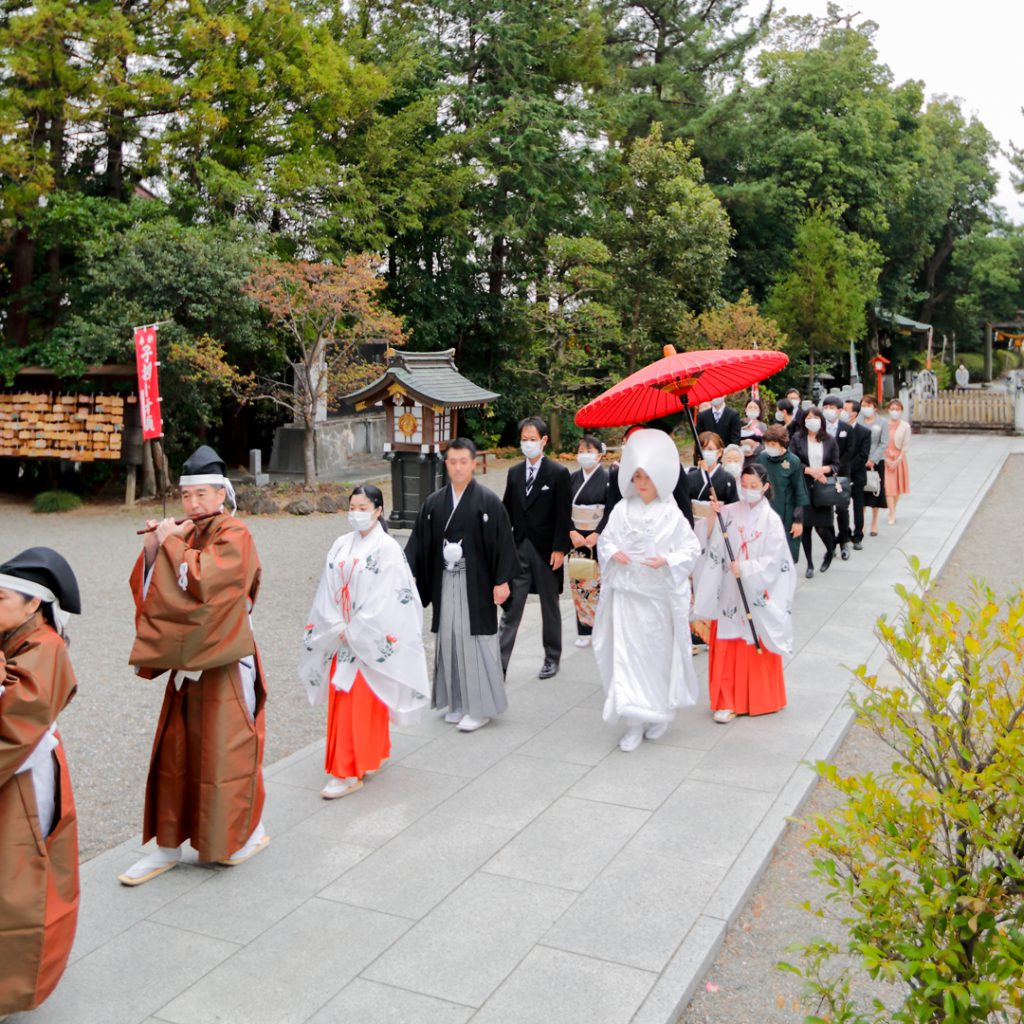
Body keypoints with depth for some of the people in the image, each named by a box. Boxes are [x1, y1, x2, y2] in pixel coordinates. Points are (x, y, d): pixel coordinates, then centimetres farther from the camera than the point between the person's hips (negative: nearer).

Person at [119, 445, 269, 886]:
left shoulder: (233, 534, -12)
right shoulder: (183, 534, 10)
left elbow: (200, 580, -27)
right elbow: (145, 590, 6)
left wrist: (171, 542, -15)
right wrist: (153, 546, -8)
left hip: (225, 665, -7)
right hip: (187, 661, 7)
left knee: (226, 750, 3)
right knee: (175, 754, 10)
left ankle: (251, 831, 22)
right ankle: (168, 845, 20)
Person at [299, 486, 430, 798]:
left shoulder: (388, 548, -9)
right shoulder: (340, 546, 7)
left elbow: (384, 599, -14)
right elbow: (328, 591, 5)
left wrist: (354, 632, -14)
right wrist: (337, 628, -6)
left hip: (370, 640, -6)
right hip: (341, 637, 6)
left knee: (360, 702, -4)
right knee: (342, 700, 10)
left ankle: (350, 772, 2)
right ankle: (371, 757, 26)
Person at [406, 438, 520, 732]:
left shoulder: (488, 501, -6)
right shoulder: (434, 502, 6)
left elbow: (502, 542, -8)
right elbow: (419, 540, 5)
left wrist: (502, 581, -11)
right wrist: (409, 573, -5)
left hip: (476, 583, -4)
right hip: (445, 582, 4)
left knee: (475, 640, -1)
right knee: (449, 639, 8)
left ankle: (481, 707, 9)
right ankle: (458, 702, 21)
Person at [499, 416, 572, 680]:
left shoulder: (558, 473, -5)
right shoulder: (514, 473, 8)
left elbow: (563, 516, -8)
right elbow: (507, 512, 10)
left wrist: (559, 549, -14)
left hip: (546, 551, -3)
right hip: (518, 549, 3)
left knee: (550, 608, 11)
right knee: (511, 609, -1)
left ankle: (552, 659, 25)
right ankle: (500, 665, -1)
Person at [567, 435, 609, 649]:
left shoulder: (607, 478, -4)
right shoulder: (573, 478, 7)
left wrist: (596, 535, -15)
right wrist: (572, 532, -8)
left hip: (599, 538, -4)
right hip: (576, 537, 4)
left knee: (599, 582, -4)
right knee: (578, 583, 5)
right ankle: (584, 630, 14)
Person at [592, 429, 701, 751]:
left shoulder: (671, 513, -6)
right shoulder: (622, 509, 2)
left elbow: (692, 549, -3)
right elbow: (605, 540, 9)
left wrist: (666, 560, -19)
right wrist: (613, 553, -12)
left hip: (659, 595, -2)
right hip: (626, 594, 2)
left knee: (658, 654, 9)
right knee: (627, 654, -1)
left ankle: (660, 713, 30)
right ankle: (635, 722, 6)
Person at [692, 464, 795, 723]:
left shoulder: (771, 520, -6)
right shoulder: (729, 513, 0)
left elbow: (773, 560, -11)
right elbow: (715, 547, -7)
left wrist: (745, 569, -21)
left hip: (757, 594, -2)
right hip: (730, 593, 2)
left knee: (757, 647, 7)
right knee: (728, 648, 4)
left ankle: (759, 699, 24)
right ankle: (728, 701, 14)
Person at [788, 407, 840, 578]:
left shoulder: (829, 441, 6)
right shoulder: (797, 438, 2)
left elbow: (836, 465, 7)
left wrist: (823, 469, -12)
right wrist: (810, 471, -13)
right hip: (803, 488, 0)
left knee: (821, 526, -3)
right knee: (805, 525, 1)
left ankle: (830, 551, 30)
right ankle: (809, 564, 14)